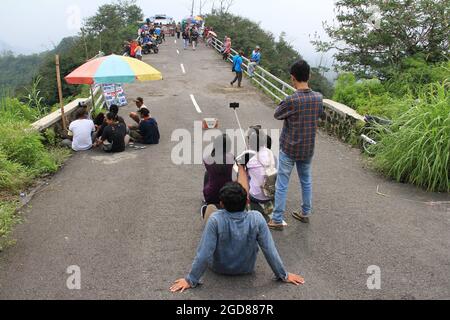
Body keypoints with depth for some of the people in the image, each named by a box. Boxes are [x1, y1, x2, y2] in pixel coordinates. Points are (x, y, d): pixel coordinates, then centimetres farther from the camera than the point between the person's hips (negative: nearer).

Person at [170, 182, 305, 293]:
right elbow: (270, 250, -22)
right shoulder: (257, 219, -29)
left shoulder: (215, 220, -34)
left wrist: (191, 280, -16)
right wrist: (284, 275, -7)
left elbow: (204, 254, -30)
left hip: (219, 268, -1)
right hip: (247, 269, 1)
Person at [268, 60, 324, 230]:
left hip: (289, 149, -5)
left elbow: (277, 114, -6)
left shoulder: (291, 100, -23)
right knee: (306, 181, 22)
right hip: (308, 149, 5)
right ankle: (306, 213, 36)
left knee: (282, 185, 5)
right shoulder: (318, 98, -6)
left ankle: (277, 220, 12)